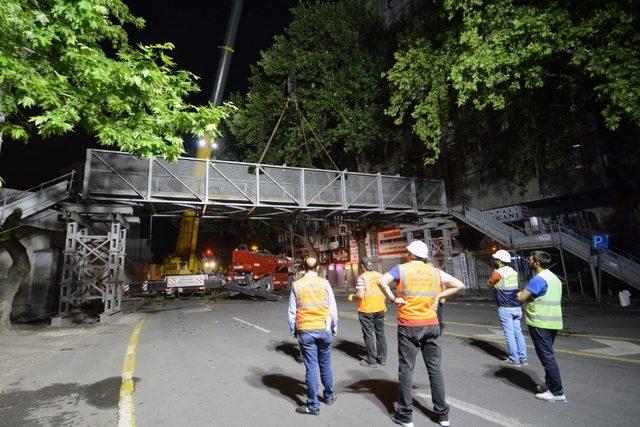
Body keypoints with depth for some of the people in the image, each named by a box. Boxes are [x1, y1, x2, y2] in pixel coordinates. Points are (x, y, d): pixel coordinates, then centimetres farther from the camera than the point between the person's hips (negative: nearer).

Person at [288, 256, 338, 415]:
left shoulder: (296, 285, -3)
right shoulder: (324, 283, -4)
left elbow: (292, 311, 0)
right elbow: (333, 308, 0)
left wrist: (293, 330, 12)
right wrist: (334, 326, 13)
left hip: (305, 332, -1)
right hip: (324, 330, 1)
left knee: (311, 367, 6)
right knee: (325, 365, 17)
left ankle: (313, 406, 15)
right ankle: (329, 396, 34)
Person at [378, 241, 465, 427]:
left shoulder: (401, 269, -5)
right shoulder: (435, 271, 6)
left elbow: (382, 281, -21)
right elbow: (459, 285, 8)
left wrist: (392, 298, -9)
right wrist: (439, 296, 7)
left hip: (408, 326, -3)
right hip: (431, 325, 4)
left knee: (406, 370, 6)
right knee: (435, 369, 14)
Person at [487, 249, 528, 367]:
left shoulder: (497, 272, -12)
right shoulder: (514, 272, 11)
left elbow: (490, 285, 1)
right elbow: (517, 287, 17)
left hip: (505, 308, -7)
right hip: (517, 307, 7)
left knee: (509, 334, -1)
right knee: (518, 332, 12)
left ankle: (514, 360, 4)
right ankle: (523, 358, 18)